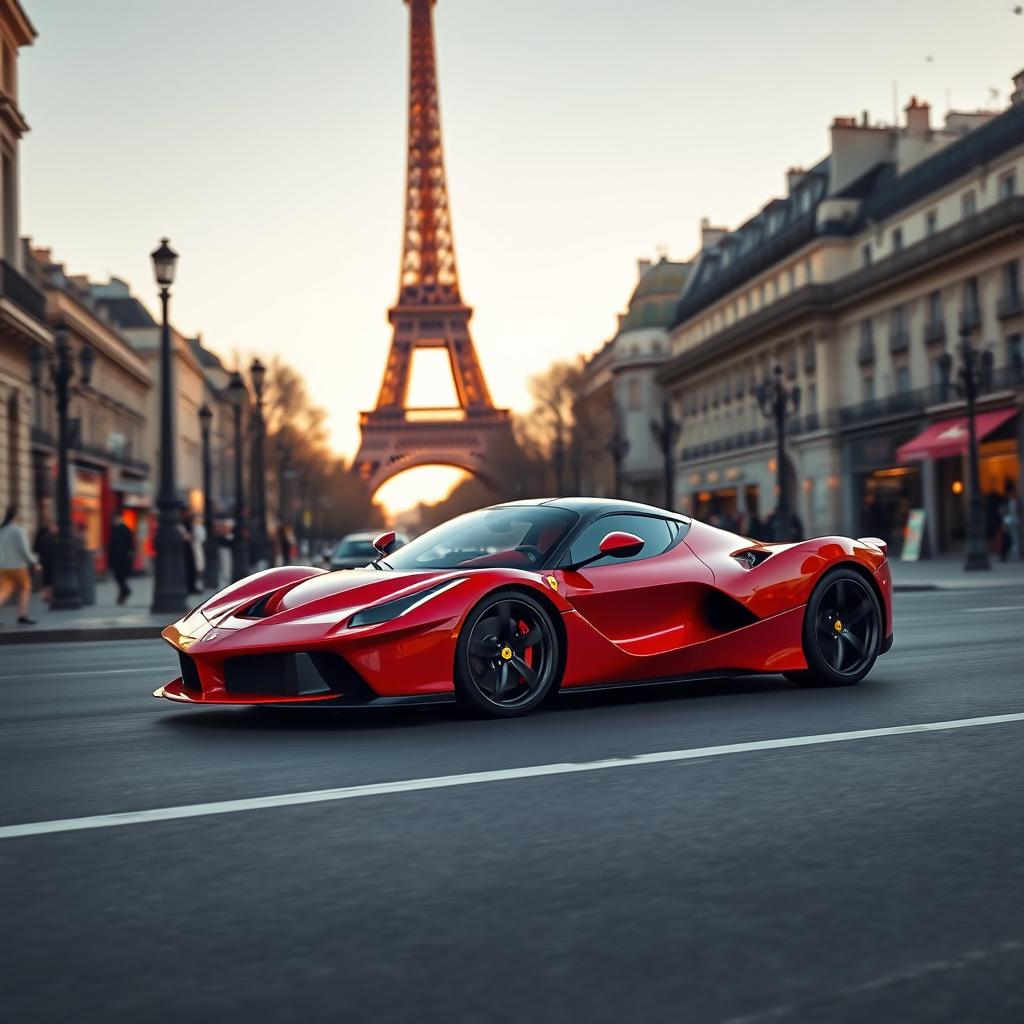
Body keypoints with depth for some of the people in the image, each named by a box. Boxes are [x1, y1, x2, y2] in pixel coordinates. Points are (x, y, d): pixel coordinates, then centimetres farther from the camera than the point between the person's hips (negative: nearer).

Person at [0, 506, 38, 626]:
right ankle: (22, 616, 10)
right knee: (25, 588, 11)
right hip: (17, 566, -6)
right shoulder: (18, 530, -12)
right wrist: (32, 561, -2)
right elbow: (24, 549, -14)